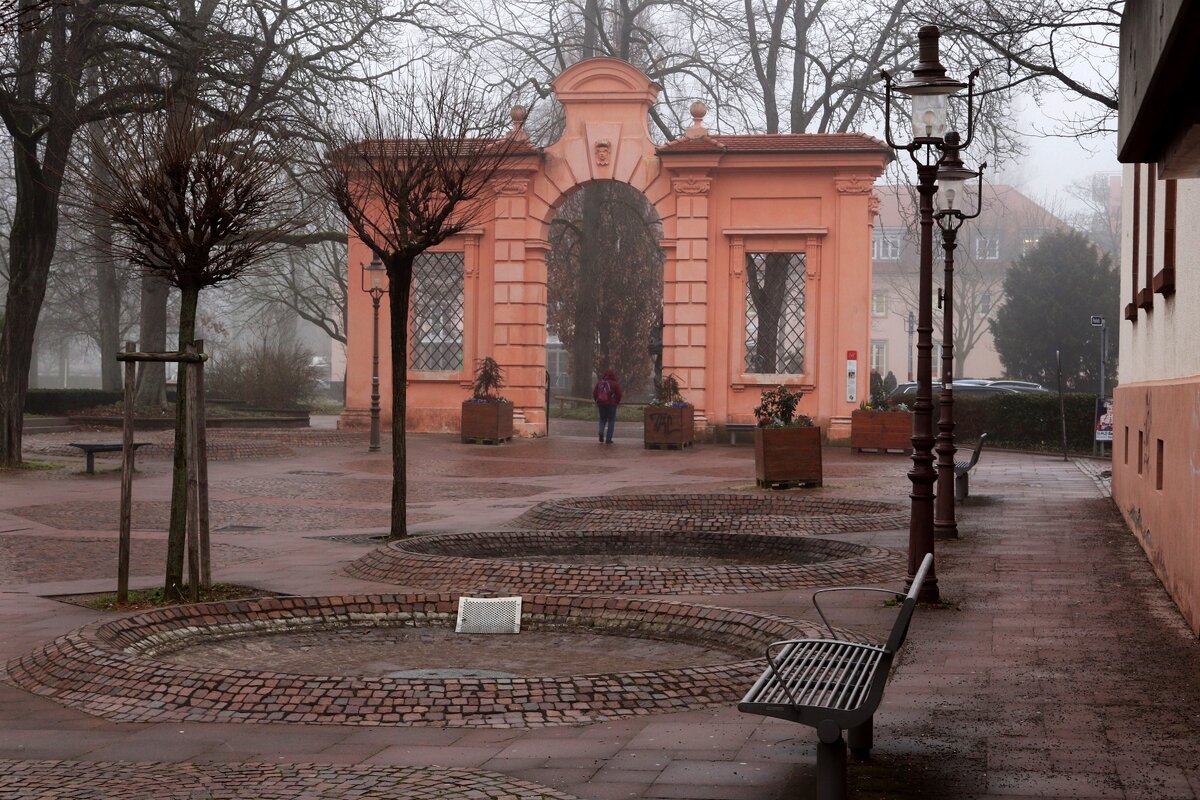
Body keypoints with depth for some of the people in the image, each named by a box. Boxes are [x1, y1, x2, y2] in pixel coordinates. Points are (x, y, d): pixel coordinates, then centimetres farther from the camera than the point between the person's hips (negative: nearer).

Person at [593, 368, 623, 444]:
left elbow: (594, 393, 5)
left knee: (602, 420, 17)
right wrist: (617, 402, 10)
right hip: (611, 404, -3)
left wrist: (597, 401, 17)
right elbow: (619, 394, -6)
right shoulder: (614, 384, -5)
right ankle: (608, 439, -1)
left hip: (601, 404, 3)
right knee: (611, 421, 4)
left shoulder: (599, 382, 5)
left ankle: (601, 431, -11)